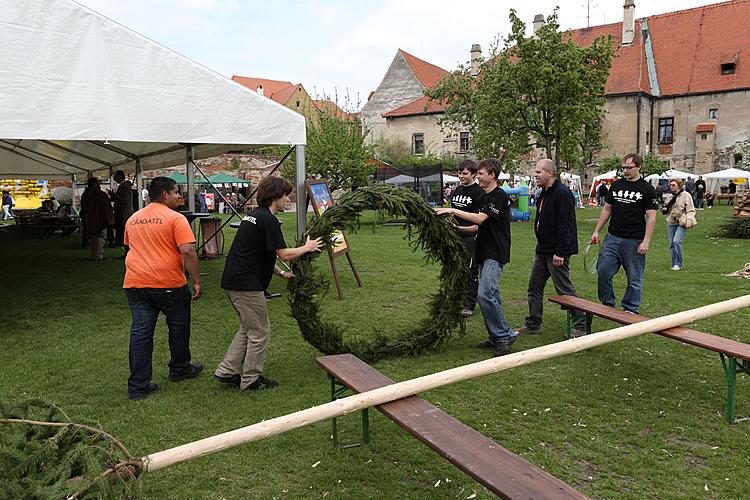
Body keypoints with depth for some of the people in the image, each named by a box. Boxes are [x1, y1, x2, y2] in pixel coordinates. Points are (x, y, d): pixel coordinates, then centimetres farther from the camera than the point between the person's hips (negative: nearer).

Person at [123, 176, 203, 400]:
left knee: (140, 332, 5)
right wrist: (197, 281, -12)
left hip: (135, 283, 5)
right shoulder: (175, 218, -9)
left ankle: (138, 386, 7)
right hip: (169, 283, -5)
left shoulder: (132, 219, 13)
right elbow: (188, 252, -17)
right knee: (178, 327, 16)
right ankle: (179, 369, 33)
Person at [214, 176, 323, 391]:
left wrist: (281, 273, 19)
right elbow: (284, 254, -16)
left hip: (232, 281, 10)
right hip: (247, 284, -10)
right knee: (259, 332, 4)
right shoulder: (268, 220, -14)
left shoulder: (253, 215, 17)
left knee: (248, 328, 21)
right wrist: (308, 247, 1)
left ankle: (226, 371, 24)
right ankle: (251, 380, 16)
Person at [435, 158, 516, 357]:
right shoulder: (486, 197, 18)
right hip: (485, 253, 10)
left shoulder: (499, 196, -12)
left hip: (495, 254, -10)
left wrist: (452, 210, -20)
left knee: (485, 294, -17)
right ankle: (497, 337, 18)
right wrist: (460, 228, 9)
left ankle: (505, 335, -7)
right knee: (490, 296, 11)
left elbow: (480, 219, -23)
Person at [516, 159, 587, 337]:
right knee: (534, 287, 12)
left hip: (556, 252, -10)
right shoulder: (544, 193, 14)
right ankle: (533, 324, 22)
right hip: (542, 250, 10)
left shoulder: (562, 193, -17)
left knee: (565, 289, -2)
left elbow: (566, 226, -23)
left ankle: (580, 325, 11)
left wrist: (560, 252, -25)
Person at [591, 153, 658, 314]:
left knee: (634, 279, 5)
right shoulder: (616, 185, 10)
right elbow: (607, 209, 15)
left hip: (634, 241, -4)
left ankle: (631, 310, 17)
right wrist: (596, 231, 9)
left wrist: (646, 242, -14)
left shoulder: (647, 189, -3)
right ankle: (607, 305, 16)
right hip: (612, 237, 4)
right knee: (603, 271, 1)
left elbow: (651, 217, -7)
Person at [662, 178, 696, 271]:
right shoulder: (670, 197, 14)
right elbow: (665, 209, 26)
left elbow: (691, 210, -5)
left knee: (677, 241, -19)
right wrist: (664, 209, 3)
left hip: (682, 223, -6)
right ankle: (674, 265, 14)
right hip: (671, 223, 6)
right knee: (672, 243, 5)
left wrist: (689, 220, -18)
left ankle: (678, 264, -8)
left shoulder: (686, 195, -3)